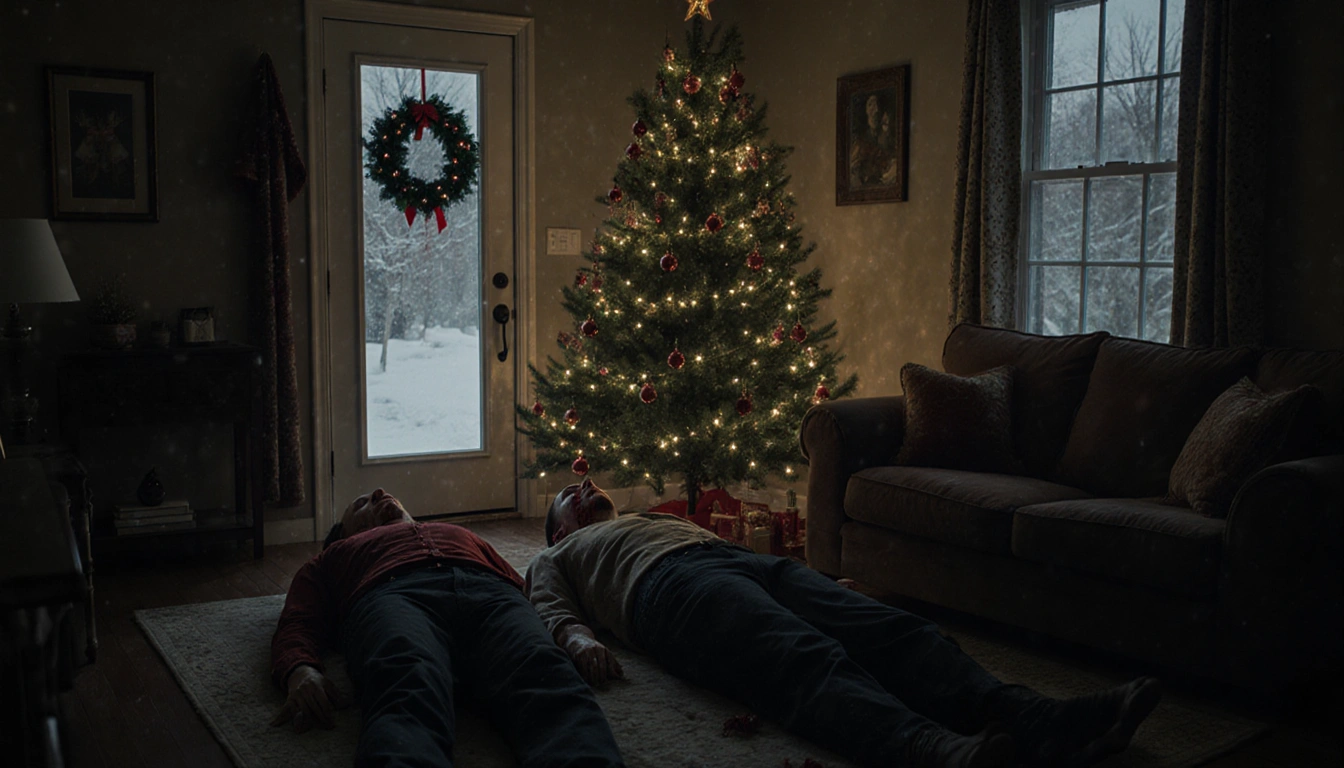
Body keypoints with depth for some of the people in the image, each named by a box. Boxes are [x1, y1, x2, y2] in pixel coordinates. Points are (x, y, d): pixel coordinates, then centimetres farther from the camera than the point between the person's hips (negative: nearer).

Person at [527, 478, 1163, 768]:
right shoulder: (557, 558, 34)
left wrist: (818, 587, 17)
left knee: (888, 628, -23)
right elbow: (551, 609, 13)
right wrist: (578, 639, -12)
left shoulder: (663, 518, 47)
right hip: (670, 584, -6)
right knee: (805, 658, -38)